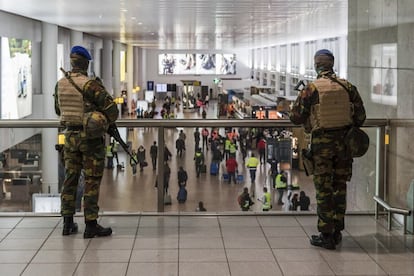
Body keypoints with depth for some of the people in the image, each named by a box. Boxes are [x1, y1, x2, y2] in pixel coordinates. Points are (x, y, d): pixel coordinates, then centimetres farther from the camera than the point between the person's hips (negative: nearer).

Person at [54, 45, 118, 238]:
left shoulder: (60, 84, 3)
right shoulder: (90, 84, -16)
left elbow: (58, 110, 17)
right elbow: (111, 108, -17)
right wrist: (110, 123, 2)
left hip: (70, 135, 6)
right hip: (91, 137, -6)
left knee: (70, 178, 14)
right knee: (92, 181, 0)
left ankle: (68, 223, 18)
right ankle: (91, 225, 2)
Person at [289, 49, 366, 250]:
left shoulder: (311, 89, -9)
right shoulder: (347, 87, 0)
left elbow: (295, 117, -6)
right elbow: (360, 116, 3)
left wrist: (307, 120, 16)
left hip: (321, 143, -3)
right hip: (343, 142, 3)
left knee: (324, 190, 3)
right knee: (339, 188, 14)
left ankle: (326, 235, 5)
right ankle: (337, 232, 21)